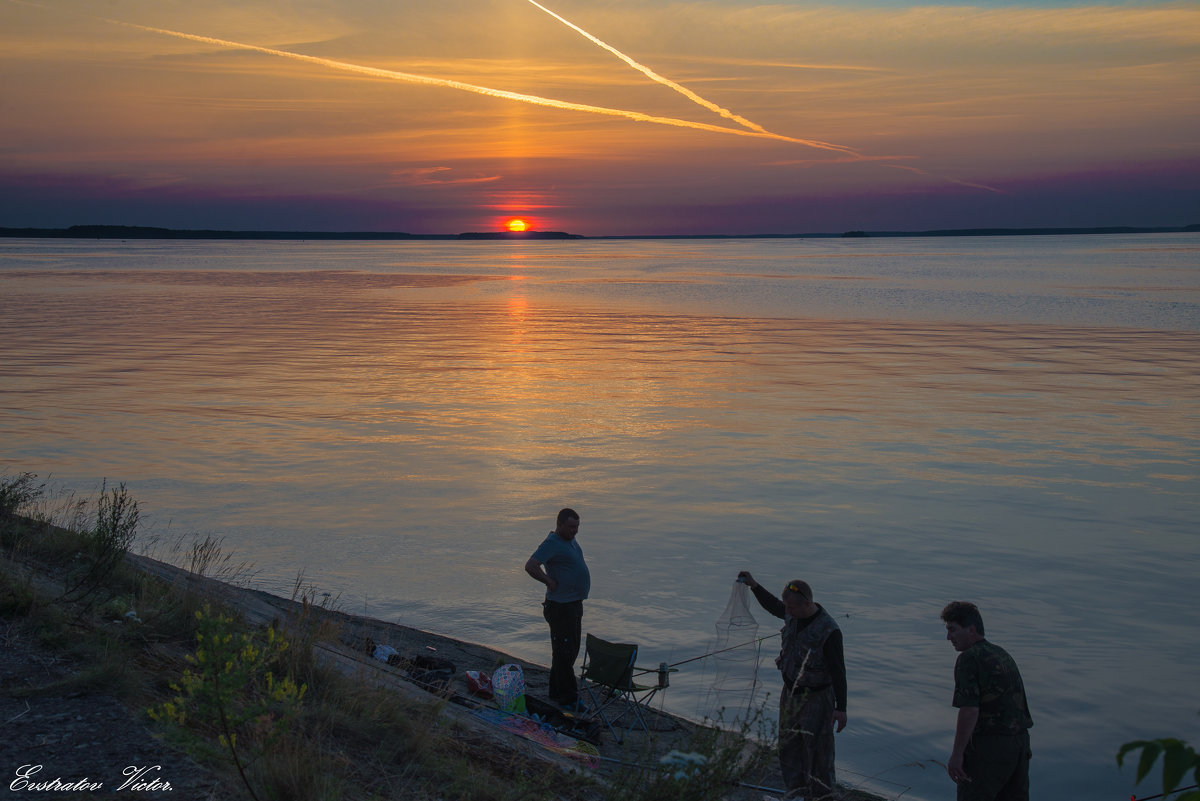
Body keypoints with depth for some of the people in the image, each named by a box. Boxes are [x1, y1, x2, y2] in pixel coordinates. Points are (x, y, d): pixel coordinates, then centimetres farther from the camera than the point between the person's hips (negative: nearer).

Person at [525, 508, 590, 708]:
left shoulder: (571, 540, 12)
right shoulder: (552, 543, -17)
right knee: (564, 652, -5)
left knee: (571, 651, 16)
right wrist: (550, 582, -20)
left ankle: (557, 692, 27)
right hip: (561, 607, -10)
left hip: (575, 603, 10)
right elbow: (530, 566, -30)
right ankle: (568, 698, 1)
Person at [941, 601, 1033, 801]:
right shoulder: (1002, 654, 16)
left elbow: (969, 710, -20)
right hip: (1020, 742, 8)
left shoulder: (969, 659, -12)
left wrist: (957, 754, -17)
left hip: (988, 746, -8)